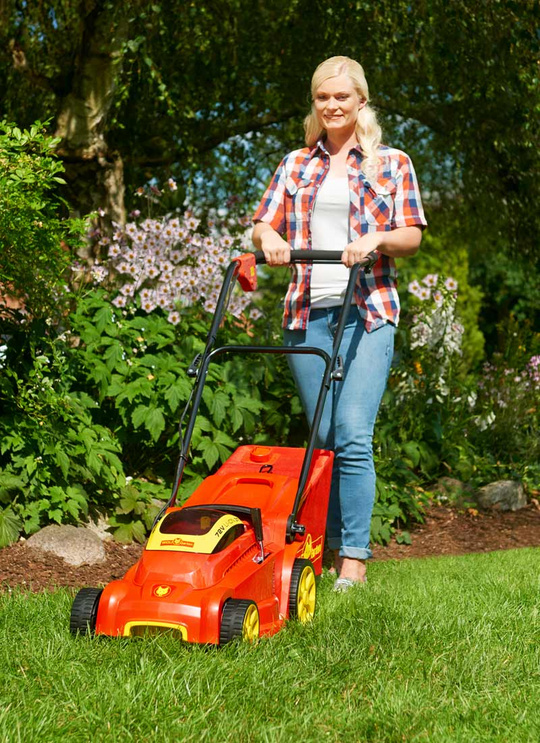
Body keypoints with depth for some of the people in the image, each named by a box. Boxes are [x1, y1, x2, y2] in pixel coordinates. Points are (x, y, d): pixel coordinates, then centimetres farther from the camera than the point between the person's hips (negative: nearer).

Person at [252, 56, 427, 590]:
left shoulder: (391, 163, 10)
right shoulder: (296, 165, 17)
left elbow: (413, 236, 5)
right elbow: (262, 223, 15)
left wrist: (376, 239, -15)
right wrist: (268, 237, -8)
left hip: (366, 311, -3)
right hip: (307, 312, 3)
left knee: (353, 435, -13)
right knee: (323, 436, 5)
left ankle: (354, 556, -8)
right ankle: (330, 542, 17)